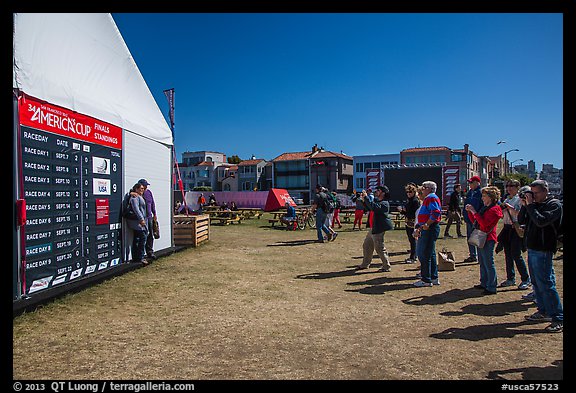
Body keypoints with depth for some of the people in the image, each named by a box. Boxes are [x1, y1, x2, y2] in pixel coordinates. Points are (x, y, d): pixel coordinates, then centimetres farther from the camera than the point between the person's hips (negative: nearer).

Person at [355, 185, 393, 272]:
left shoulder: (384, 203, -16)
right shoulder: (376, 200, 12)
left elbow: (374, 207, -32)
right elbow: (369, 208, 21)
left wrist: (366, 197, -28)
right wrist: (363, 200, 5)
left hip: (379, 229, -10)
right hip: (373, 227, 10)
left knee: (379, 248, -3)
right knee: (366, 245, 17)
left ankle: (386, 266, 10)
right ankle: (365, 264, 30)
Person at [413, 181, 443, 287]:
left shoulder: (431, 198, -13)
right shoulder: (427, 199, 21)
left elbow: (436, 213, -27)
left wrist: (427, 224, -24)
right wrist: (419, 228, 21)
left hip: (430, 229, -11)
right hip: (427, 229, 11)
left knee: (424, 254, -6)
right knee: (430, 254, 16)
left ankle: (426, 280, 0)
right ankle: (434, 278, 24)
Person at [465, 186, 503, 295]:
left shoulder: (494, 209, -13)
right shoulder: (484, 208, 16)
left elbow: (484, 223, -24)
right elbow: (474, 221, 17)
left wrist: (474, 212, -20)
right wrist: (469, 212, 5)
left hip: (488, 239, -10)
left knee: (489, 263, -6)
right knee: (482, 262, 16)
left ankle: (492, 288, 0)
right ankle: (484, 283, 26)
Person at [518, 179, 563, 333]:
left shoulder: (554, 205, -10)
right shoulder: (534, 204, 12)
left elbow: (541, 221, -24)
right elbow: (521, 221, 10)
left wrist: (530, 205, -17)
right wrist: (524, 206, -1)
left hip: (543, 251, -8)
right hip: (532, 248, 8)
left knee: (546, 284, -7)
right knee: (537, 283, 16)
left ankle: (559, 319, 0)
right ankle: (544, 312, 27)